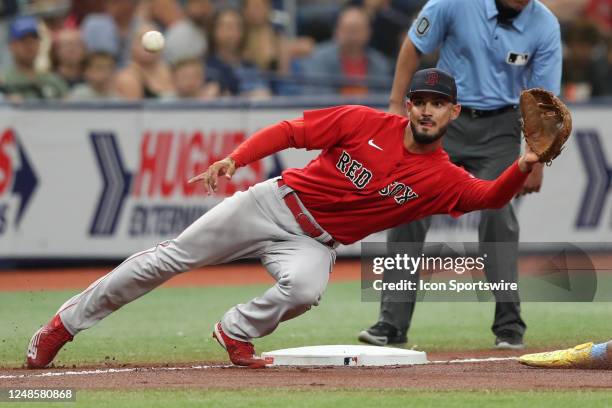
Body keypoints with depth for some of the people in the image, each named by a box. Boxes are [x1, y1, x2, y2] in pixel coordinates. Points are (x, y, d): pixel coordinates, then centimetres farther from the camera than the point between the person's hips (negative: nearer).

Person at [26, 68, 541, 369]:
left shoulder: (443, 178, -7)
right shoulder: (366, 123, -10)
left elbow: (490, 197, -19)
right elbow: (289, 131, -8)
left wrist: (522, 169, -38)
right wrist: (235, 158, -20)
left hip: (315, 243, 0)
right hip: (276, 202, 0)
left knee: (306, 288, -35)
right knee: (173, 257, -2)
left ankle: (237, 332, -6)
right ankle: (68, 322, 11)